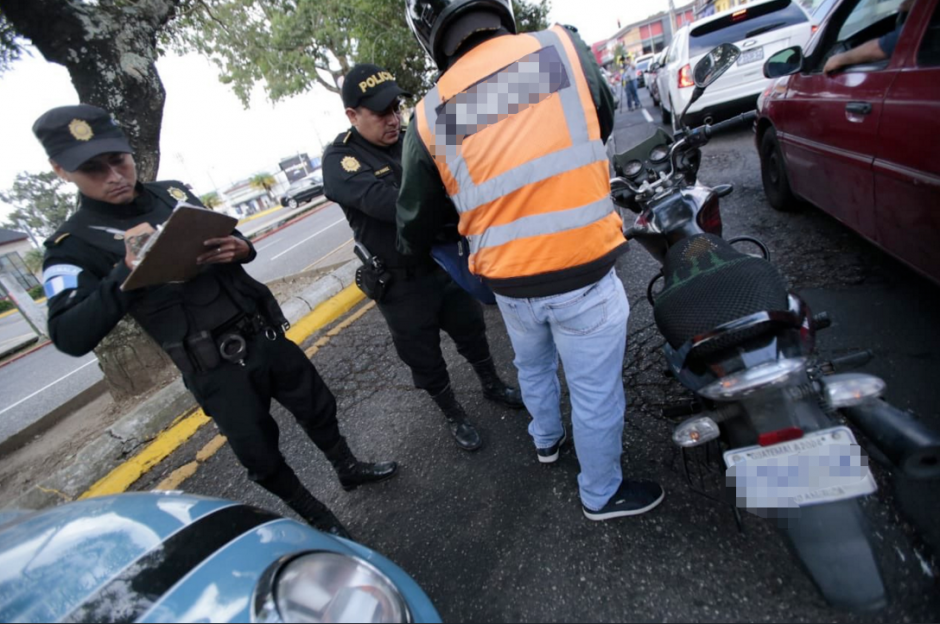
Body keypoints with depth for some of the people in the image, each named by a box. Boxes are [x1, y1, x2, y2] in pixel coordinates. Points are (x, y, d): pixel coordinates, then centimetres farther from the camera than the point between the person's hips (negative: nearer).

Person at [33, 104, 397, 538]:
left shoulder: (173, 194, 5)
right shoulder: (73, 246, -7)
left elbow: (233, 239, 16)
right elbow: (71, 338, -18)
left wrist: (241, 248, -9)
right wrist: (128, 272, -33)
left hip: (265, 335, 5)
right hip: (215, 369, -4)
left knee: (318, 407, 19)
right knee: (261, 458, 10)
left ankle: (349, 469, 46)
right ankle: (318, 519, 38)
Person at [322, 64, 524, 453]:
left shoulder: (411, 140, 2)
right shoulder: (340, 161, -14)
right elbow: (383, 201, -33)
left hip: (446, 262, 5)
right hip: (402, 286, -4)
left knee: (471, 330, 21)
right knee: (424, 358, 12)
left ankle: (492, 385, 47)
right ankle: (453, 415, 37)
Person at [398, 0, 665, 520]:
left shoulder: (430, 116, -5)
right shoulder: (563, 46, -6)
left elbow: (415, 226, 3)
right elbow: (603, 123, 12)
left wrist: (408, 246, 25)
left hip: (509, 282, 3)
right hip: (582, 271, -2)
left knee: (533, 368, 30)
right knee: (596, 391, 16)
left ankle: (546, 440, 57)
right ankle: (602, 494, 40)